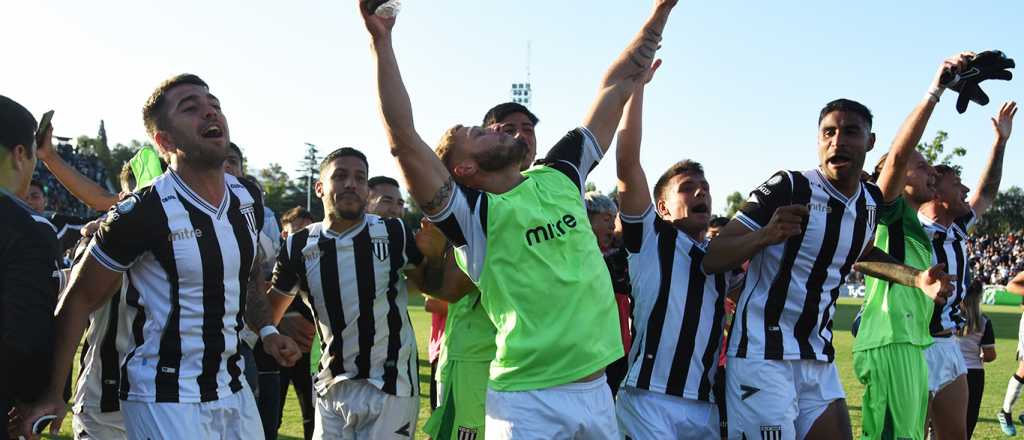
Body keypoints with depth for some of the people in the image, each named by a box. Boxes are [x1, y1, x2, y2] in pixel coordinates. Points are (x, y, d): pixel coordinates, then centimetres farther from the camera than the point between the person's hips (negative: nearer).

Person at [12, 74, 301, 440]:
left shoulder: (248, 197, 3)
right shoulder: (143, 213, -16)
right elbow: (80, 301, -8)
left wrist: (266, 330, 5)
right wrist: (53, 395, -10)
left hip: (233, 390, 7)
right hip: (165, 399, -6)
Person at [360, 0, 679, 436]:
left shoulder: (560, 176, 11)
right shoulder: (471, 213, -7)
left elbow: (616, 87, 14)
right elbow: (404, 140, -19)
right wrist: (381, 42, -21)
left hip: (596, 388, 6)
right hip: (526, 400, -6)